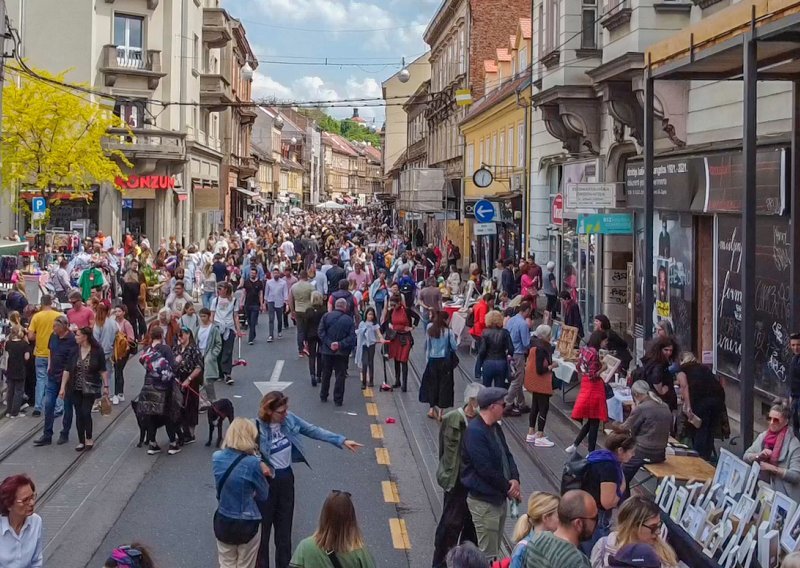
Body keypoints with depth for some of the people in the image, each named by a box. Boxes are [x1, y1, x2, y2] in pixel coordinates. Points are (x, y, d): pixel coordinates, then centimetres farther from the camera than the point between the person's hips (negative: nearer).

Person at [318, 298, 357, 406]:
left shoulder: (326, 316, -3)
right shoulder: (349, 320, -5)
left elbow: (321, 332, -9)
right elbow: (352, 337, -12)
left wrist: (329, 344, -13)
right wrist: (340, 344, -14)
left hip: (327, 350, 2)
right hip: (342, 352, -1)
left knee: (326, 374, 16)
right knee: (340, 375, 6)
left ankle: (323, 396, 25)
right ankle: (338, 399, 6)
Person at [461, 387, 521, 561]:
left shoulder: (495, 428, 8)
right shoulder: (475, 432, -22)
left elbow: (507, 455, 11)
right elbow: (486, 469, -24)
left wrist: (515, 479, -8)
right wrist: (509, 488, -13)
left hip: (499, 497, 9)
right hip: (484, 502, -9)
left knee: (494, 550, 18)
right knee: (487, 554, -1)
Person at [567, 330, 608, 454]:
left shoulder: (584, 350, 5)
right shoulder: (594, 353, -20)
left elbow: (579, 368, 15)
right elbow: (593, 375, -22)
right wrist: (603, 368, -15)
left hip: (585, 387, 9)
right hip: (594, 388, -9)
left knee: (590, 420, 19)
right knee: (594, 421, 2)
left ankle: (575, 445, 20)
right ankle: (591, 451, 7)